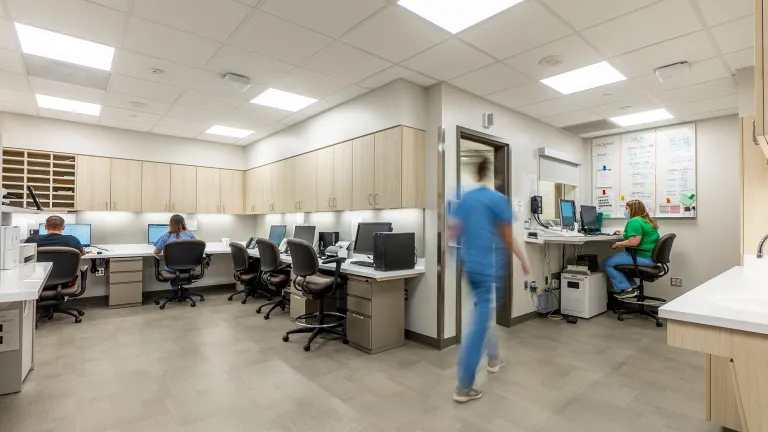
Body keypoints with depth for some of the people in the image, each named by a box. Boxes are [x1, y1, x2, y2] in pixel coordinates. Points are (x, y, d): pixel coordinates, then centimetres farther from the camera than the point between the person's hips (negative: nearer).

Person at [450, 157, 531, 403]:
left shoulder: (465, 198, 5)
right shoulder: (499, 199, -11)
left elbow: (454, 231, 6)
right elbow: (508, 238, -7)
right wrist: (524, 262, 6)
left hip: (470, 265, 7)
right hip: (489, 267, -7)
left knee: (482, 313, 24)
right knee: (480, 321, -2)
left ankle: (494, 358, 45)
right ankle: (464, 387, 4)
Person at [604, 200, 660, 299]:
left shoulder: (634, 221, -18)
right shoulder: (648, 220, 15)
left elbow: (633, 242, -28)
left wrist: (618, 244, -14)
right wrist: (625, 233, 29)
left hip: (643, 257, -11)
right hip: (651, 256, 11)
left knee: (607, 263, -9)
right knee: (615, 259, 24)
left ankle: (626, 290, -5)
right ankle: (633, 286, 19)